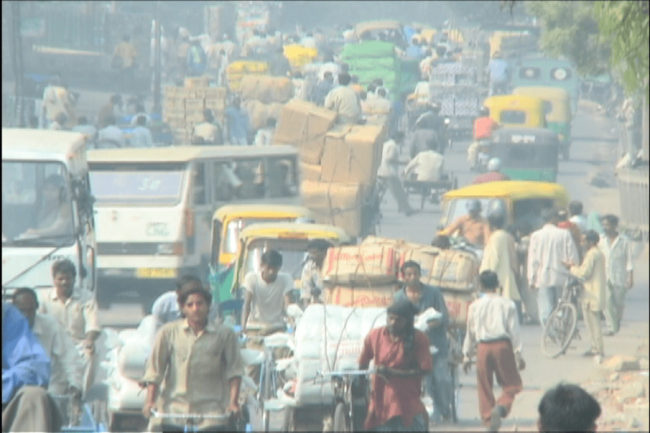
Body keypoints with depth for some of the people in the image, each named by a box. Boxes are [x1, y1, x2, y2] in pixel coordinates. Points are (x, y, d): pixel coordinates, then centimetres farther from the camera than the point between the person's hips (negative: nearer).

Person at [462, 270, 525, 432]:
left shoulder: (474, 306, 6)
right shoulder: (507, 304, 2)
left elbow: (470, 332, 11)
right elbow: (514, 330, -2)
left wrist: (467, 356, 19)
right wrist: (518, 354, 1)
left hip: (483, 347, 1)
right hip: (503, 345, -1)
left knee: (484, 387, 10)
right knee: (511, 384, 5)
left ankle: (488, 418, 5)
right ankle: (501, 407, -22)